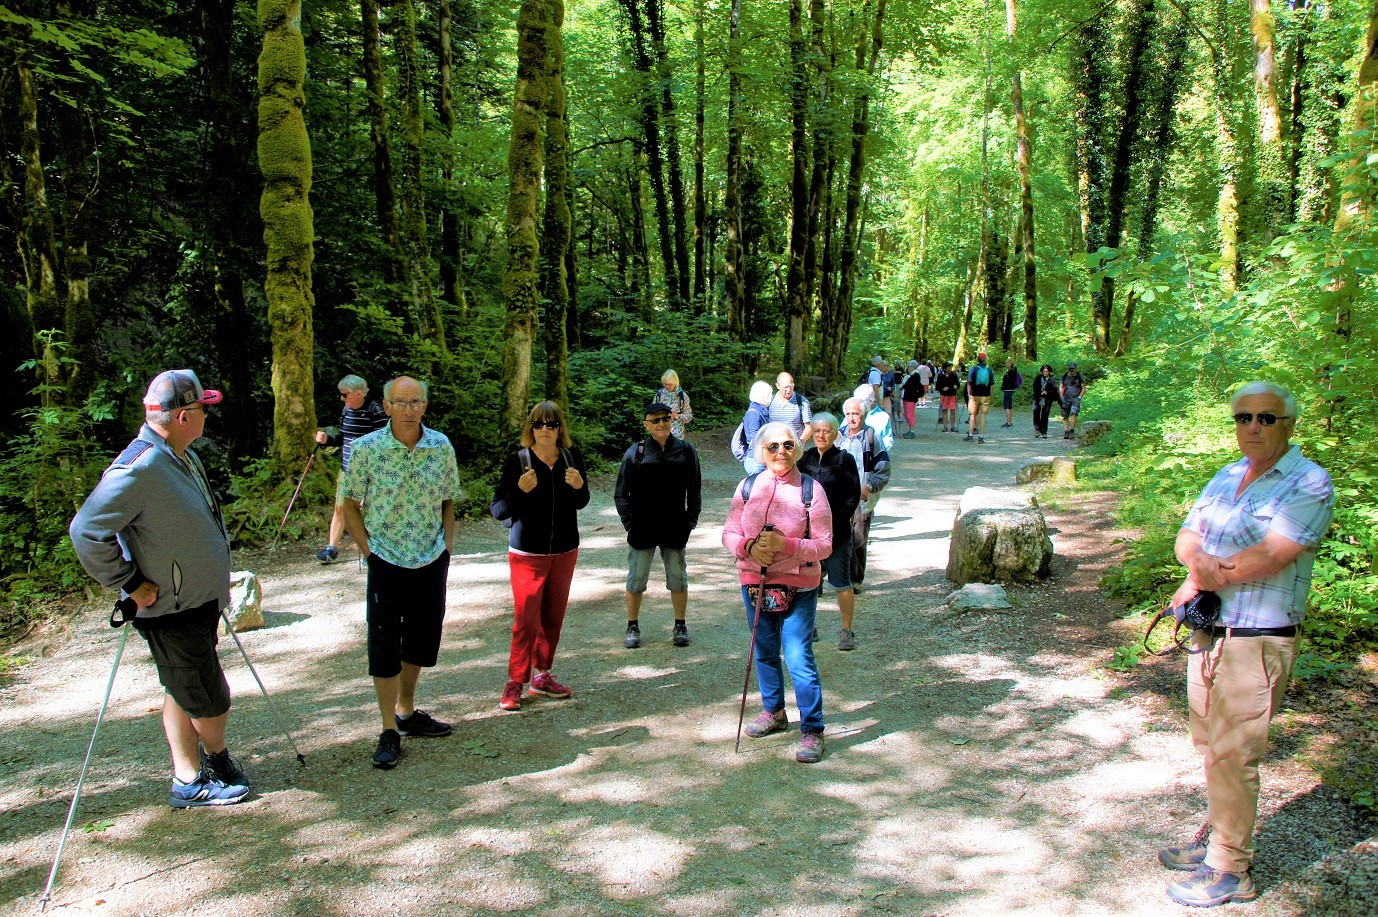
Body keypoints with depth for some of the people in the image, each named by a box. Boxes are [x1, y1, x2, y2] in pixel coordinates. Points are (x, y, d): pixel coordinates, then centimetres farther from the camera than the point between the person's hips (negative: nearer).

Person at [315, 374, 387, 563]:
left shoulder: (375, 411, -14)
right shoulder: (346, 411, 7)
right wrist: (327, 439, 0)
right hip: (347, 469, 6)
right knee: (339, 508, 11)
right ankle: (332, 548, 21)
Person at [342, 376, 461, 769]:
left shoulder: (441, 446, -2)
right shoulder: (366, 448, -10)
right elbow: (350, 505, -2)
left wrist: (446, 547, 2)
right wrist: (369, 551, -8)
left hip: (431, 562, 3)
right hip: (386, 562, -3)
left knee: (421, 640, 15)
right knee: (384, 646, 0)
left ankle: (407, 712, 34)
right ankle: (389, 731, 12)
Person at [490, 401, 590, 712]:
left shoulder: (572, 458, -2)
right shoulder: (517, 462, -12)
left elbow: (581, 503, 11)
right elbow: (498, 511, -12)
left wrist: (580, 486, -10)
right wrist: (520, 491, -28)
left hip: (565, 551, 4)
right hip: (528, 553, -4)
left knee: (553, 618, 12)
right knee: (526, 619, -4)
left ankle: (542, 676, 26)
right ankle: (515, 682, 8)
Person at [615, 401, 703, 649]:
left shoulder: (686, 451, -1)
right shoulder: (635, 453, -6)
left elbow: (695, 490, 7)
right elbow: (621, 494, 0)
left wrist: (690, 521, 1)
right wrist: (630, 523, -5)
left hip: (675, 528, 1)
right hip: (642, 530, -1)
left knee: (678, 578, 11)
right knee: (636, 579, 8)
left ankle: (680, 626, 27)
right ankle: (633, 627, 24)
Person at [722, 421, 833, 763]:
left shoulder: (810, 490, -8)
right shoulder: (747, 487, 1)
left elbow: (824, 545, -10)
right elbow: (729, 533, 3)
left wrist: (785, 545, -24)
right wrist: (748, 547, -18)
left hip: (798, 588, -4)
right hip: (754, 584, 4)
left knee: (799, 658, -6)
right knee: (764, 654, 18)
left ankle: (812, 730, 7)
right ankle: (773, 712, 38)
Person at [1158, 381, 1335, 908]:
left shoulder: (1309, 483, -12)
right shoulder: (1226, 477, 12)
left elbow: (1268, 558, -22)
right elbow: (1187, 536, 9)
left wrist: (1200, 578, -11)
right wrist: (1200, 560, -14)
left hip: (1258, 642, -7)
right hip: (1209, 632, 7)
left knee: (1232, 756, -1)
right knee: (1211, 746, 18)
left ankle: (1229, 871, 13)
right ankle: (1216, 836, 34)